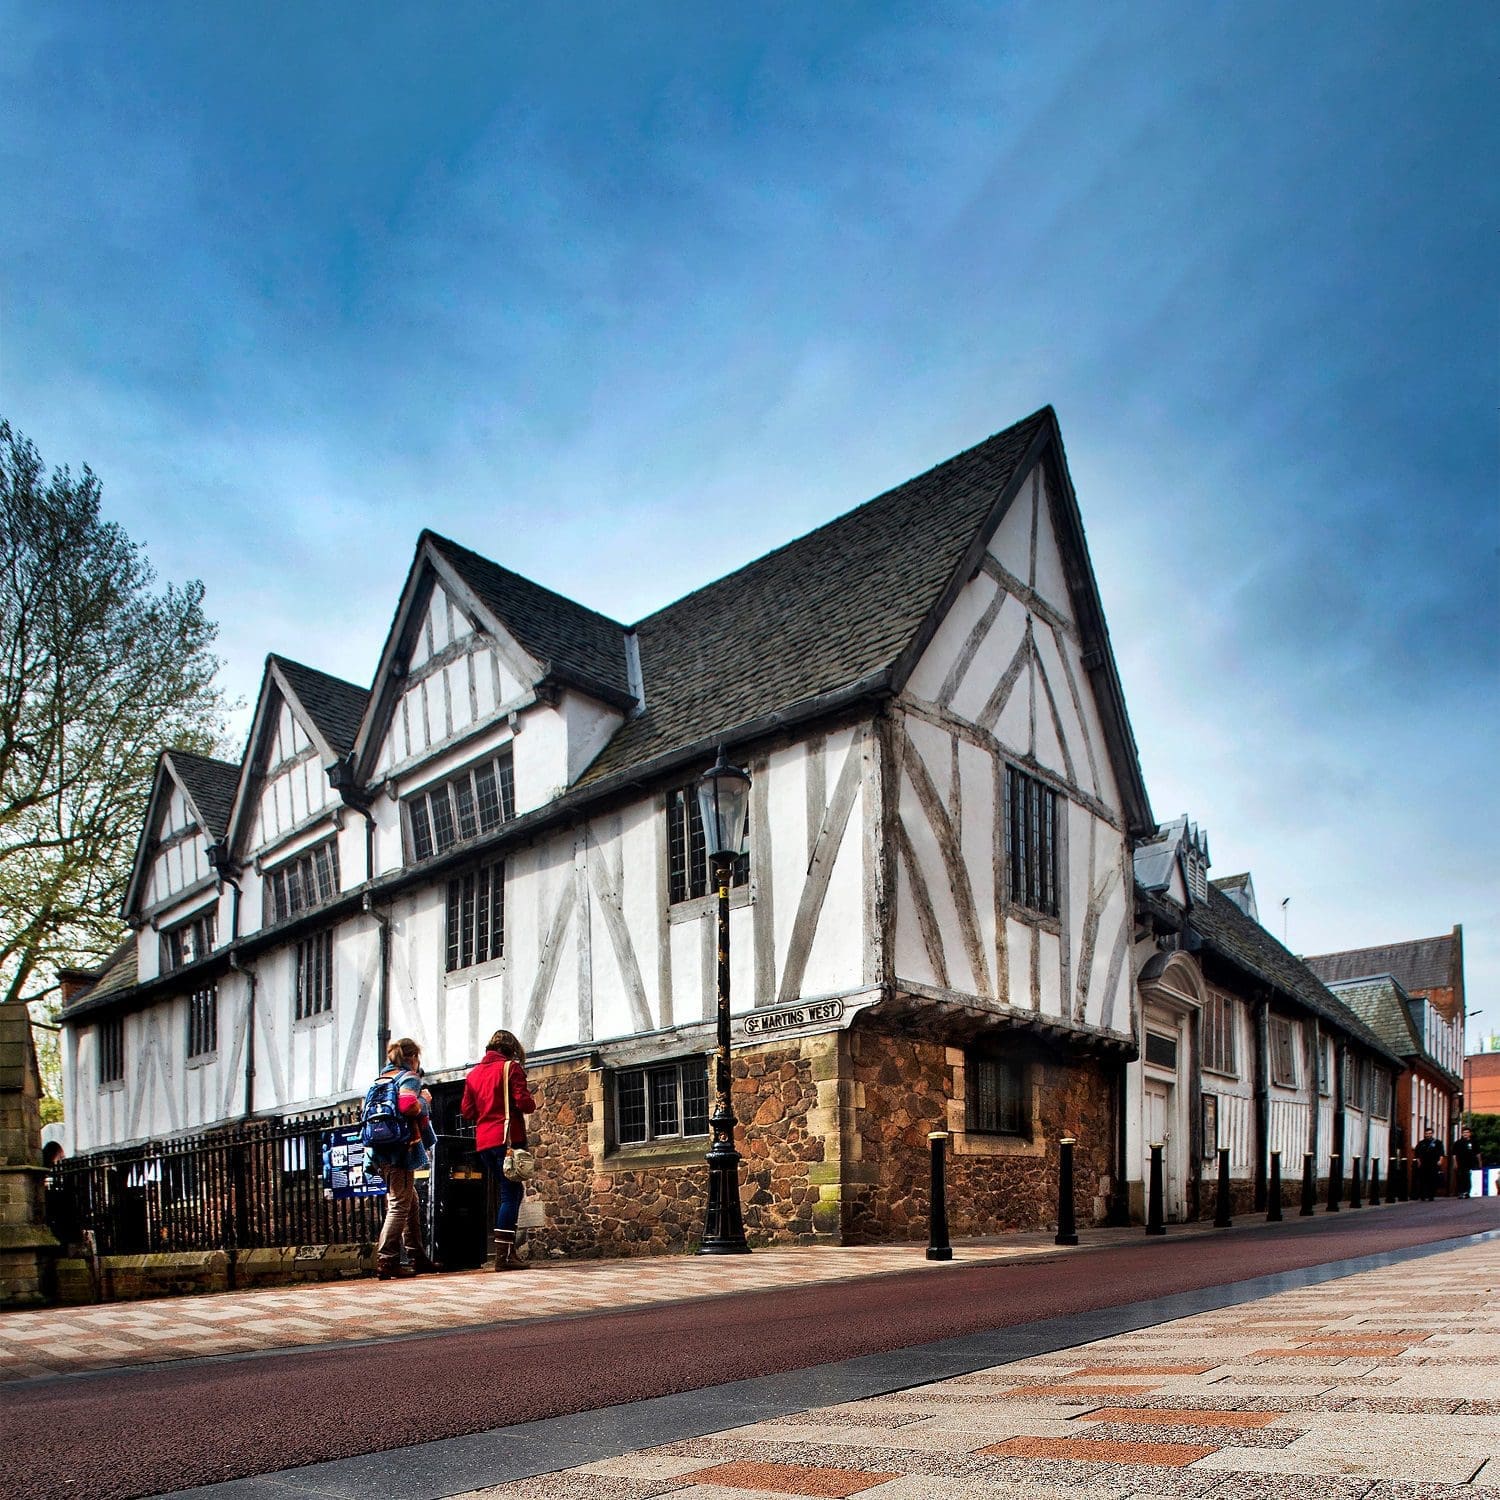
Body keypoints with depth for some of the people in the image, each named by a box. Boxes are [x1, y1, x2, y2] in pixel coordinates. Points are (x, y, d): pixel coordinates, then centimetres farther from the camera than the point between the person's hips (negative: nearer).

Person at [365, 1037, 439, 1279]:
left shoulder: (380, 1079, 20)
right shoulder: (409, 1077, -5)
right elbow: (408, 1105, -23)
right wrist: (424, 1100, -5)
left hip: (380, 1150, 8)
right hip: (401, 1150, -8)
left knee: (411, 1204, 16)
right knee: (399, 1205, -6)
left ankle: (418, 1257, 21)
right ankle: (387, 1261, -10)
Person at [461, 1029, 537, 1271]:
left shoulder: (474, 1072, 15)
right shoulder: (511, 1067, -3)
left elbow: (466, 1111, 12)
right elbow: (523, 1103, -12)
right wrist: (531, 1103, 9)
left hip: (484, 1142, 7)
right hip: (507, 1138, -7)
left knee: (508, 1191, 15)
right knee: (511, 1194, -5)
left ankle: (508, 1250, 15)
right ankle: (503, 1255, -10)